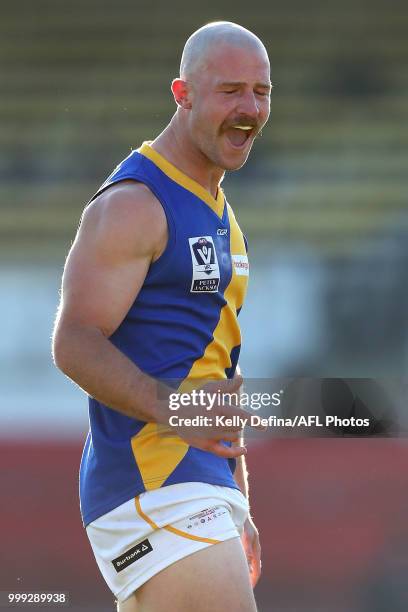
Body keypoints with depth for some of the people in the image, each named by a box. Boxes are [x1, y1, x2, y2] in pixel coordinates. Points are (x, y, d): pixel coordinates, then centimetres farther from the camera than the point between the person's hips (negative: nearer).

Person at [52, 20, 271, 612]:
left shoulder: (220, 214, 21)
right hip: (150, 478, -10)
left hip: (205, 478, 10)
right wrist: (169, 407, -33)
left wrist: (237, 511, 27)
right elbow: (75, 343, -18)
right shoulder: (133, 203, -10)